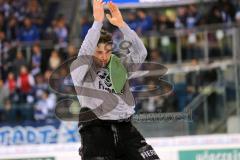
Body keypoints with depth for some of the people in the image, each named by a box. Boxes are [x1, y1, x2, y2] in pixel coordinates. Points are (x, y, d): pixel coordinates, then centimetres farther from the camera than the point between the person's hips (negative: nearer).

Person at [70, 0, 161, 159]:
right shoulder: (79, 69, 1)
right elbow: (84, 54, -20)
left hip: (124, 127, 4)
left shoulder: (119, 65, 11)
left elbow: (140, 53, -4)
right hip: (95, 129, -4)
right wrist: (98, 22, -27)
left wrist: (121, 24, -16)